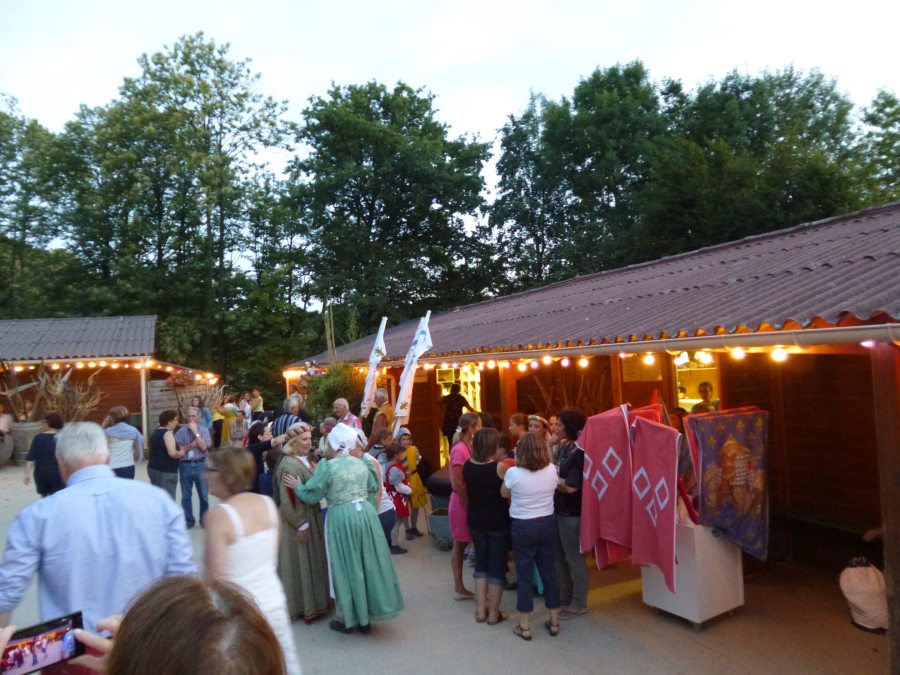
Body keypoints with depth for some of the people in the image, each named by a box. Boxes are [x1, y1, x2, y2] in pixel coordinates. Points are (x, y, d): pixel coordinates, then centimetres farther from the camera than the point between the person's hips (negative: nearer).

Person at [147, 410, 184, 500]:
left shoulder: (155, 433, 15)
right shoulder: (168, 433, -14)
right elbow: (172, 453, -25)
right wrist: (181, 453, -5)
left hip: (153, 468, 10)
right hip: (166, 471, -10)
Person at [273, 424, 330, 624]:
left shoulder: (305, 461, 6)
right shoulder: (289, 465, -22)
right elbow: (288, 499, -23)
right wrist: (301, 525, -20)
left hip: (310, 518, 9)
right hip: (297, 522, -9)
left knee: (311, 563, 17)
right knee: (300, 565, 4)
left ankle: (312, 604, 30)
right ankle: (301, 607, 17)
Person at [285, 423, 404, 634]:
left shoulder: (327, 466, -8)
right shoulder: (362, 464, 7)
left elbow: (312, 496, -5)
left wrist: (297, 486, 13)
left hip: (341, 517, -4)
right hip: (365, 513, 4)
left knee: (346, 567, 8)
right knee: (368, 564, 11)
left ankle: (348, 619, 19)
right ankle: (366, 618, 22)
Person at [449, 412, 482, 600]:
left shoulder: (469, 448, 7)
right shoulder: (459, 450, -19)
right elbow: (457, 485, -20)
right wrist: (469, 505, -17)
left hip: (470, 502, 8)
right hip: (463, 503, -8)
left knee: (461, 545, 14)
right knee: (459, 545, 4)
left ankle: (459, 588, 23)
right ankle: (459, 588, 16)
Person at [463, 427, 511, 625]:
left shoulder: (467, 466, -6)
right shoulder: (499, 467, -20)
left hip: (475, 521, 4)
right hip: (498, 522, -4)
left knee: (481, 562, 19)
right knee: (497, 564, 9)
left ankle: (480, 610, 22)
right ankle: (494, 613, 17)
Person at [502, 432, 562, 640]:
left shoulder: (513, 473, -19)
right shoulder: (552, 470, -9)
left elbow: (504, 494, 0)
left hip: (522, 527, -3)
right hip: (547, 524, 3)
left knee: (524, 574, 8)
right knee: (549, 572, 15)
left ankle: (524, 626, 16)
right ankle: (554, 622, 26)